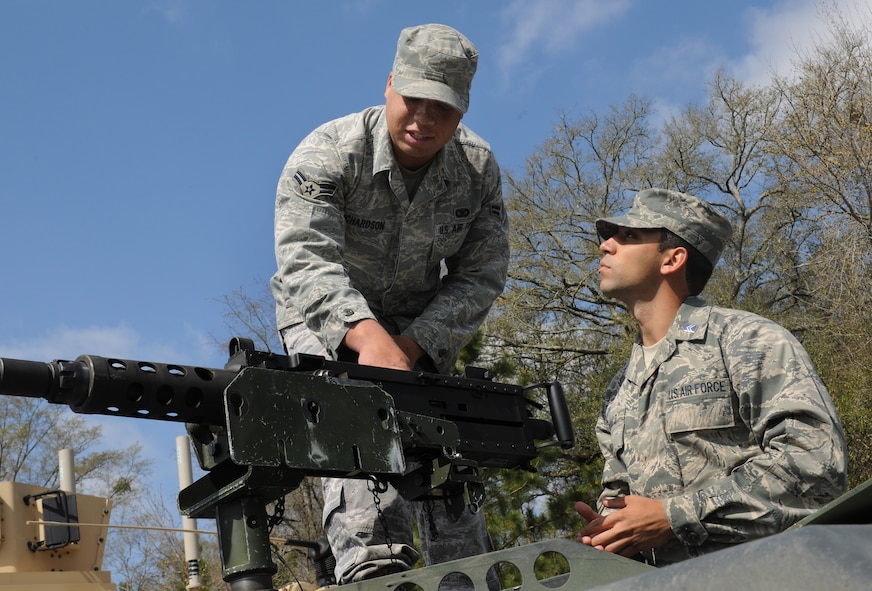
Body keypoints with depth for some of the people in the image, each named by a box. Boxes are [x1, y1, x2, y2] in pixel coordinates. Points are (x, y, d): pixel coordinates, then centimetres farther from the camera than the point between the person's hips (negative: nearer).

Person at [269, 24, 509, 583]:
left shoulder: (479, 168, -10)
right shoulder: (329, 152, -23)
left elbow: (481, 276, -8)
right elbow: (306, 259, -36)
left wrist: (413, 343, -23)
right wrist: (367, 335, -53)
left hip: (422, 330, 3)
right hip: (329, 319, -3)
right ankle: (372, 561, -35)